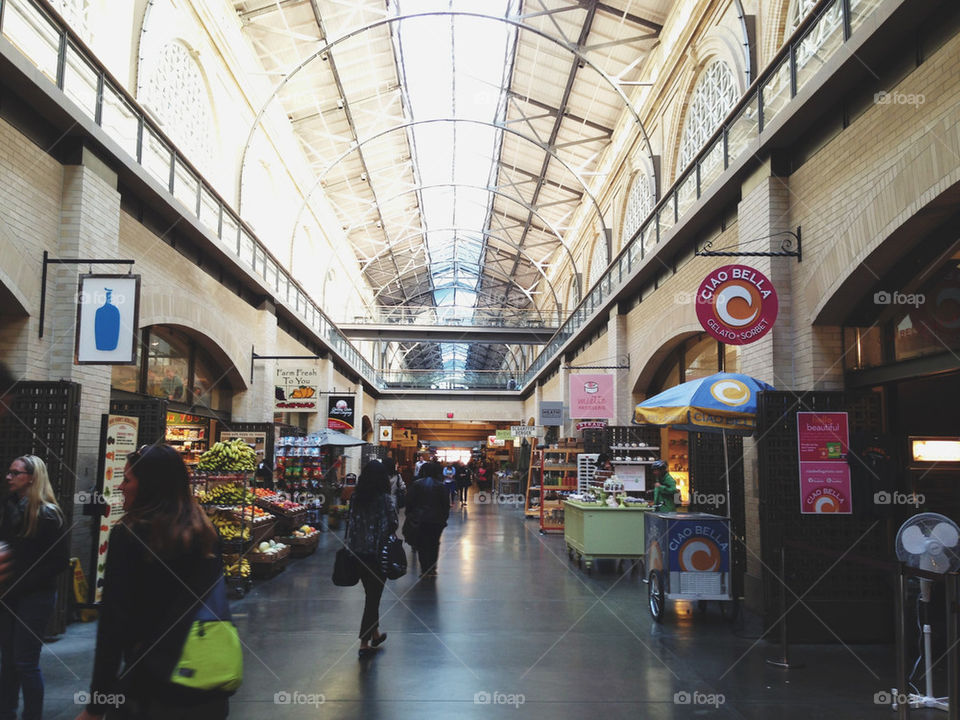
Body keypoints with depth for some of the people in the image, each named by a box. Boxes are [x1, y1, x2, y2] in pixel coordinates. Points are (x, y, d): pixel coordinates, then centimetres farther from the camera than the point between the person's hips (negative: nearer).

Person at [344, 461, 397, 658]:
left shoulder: (355, 497, -1)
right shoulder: (385, 499, -13)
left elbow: (350, 522, 2)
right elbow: (393, 525, -10)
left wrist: (350, 546, 10)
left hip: (358, 552, 5)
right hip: (378, 553, -5)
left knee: (370, 593, 21)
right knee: (374, 596, 4)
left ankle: (375, 633, 34)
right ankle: (364, 642, 4)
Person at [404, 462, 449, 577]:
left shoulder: (416, 484, -3)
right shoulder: (441, 486, -1)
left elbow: (409, 502, -2)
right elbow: (446, 504, 2)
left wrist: (409, 516, 7)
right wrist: (444, 517, 11)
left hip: (419, 519, -1)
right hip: (437, 520, 1)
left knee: (422, 545, 7)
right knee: (434, 544, 12)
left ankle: (425, 570, 5)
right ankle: (432, 569, 13)